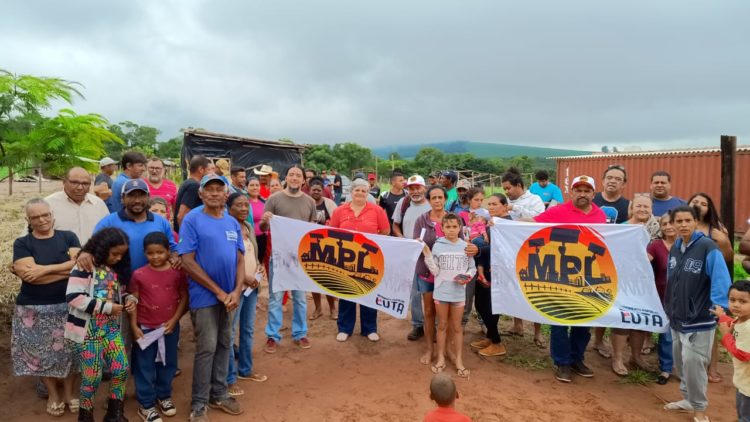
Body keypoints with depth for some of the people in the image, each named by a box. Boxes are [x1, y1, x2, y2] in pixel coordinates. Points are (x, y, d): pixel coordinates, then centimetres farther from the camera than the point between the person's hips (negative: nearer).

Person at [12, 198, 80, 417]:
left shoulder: (68, 237, 2)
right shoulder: (22, 243, -1)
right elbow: (30, 275, -16)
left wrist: (44, 269, -20)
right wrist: (67, 269, -16)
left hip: (68, 306, 1)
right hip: (35, 310, 0)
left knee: (69, 350, 7)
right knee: (42, 353, 8)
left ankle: (68, 392, 26)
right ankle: (53, 395, 28)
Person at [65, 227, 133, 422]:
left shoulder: (117, 269, 7)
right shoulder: (85, 266, -14)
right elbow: (74, 297, -22)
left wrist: (128, 299, -4)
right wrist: (108, 307, -21)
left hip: (112, 327, 6)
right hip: (89, 330, -6)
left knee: (122, 368, 3)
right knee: (92, 375, 2)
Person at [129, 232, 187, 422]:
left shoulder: (177, 273, -5)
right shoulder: (138, 275, -8)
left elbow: (184, 297, 0)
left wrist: (174, 319, -8)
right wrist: (134, 326, -7)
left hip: (170, 327, 2)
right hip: (146, 328, -1)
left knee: (167, 364, 15)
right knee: (145, 367, 7)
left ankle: (164, 396, 34)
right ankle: (146, 404, 20)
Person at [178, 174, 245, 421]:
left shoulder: (233, 223, 6)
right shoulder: (192, 220, -9)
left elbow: (240, 260, 8)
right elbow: (187, 262, -14)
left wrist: (236, 291, -8)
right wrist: (218, 291, -14)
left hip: (229, 296, 5)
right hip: (205, 296, -5)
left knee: (224, 345, 14)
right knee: (206, 348, 0)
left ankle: (219, 393, 30)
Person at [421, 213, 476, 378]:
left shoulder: (465, 246, -2)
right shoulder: (437, 246, -5)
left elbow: (472, 268, 5)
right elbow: (435, 271, -5)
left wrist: (468, 276, -15)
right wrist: (427, 255, -15)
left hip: (459, 293, 0)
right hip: (441, 292, 0)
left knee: (457, 327, 11)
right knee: (442, 326, 12)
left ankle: (459, 361, 21)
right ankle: (441, 358, 24)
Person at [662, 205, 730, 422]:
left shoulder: (708, 248, -15)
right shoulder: (675, 248, 7)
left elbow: (721, 279, -21)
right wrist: (669, 307, 18)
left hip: (699, 319, -7)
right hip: (677, 318, 7)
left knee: (692, 362, -6)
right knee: (680, 360, 17)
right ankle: (689, 398, 35)